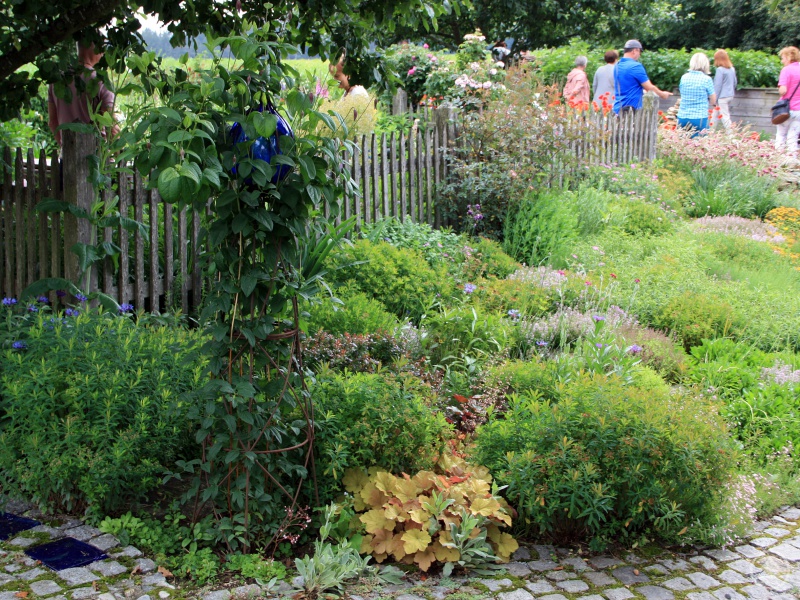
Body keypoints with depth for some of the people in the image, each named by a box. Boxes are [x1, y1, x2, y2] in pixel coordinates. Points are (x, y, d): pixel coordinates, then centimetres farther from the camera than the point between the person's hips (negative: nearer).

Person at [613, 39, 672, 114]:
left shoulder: (617, 66, 11)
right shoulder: (636, 66, -13)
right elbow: (649, 87, -7)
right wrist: (662, 94, 9)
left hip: (618, 108, 8)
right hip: (632, 109, -8)